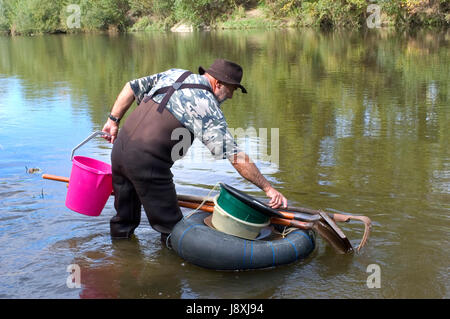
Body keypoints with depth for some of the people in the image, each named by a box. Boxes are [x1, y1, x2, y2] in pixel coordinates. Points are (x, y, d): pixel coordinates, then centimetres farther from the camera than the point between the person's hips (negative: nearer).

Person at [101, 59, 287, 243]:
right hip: (146, 162, -7)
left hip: (120, 147, 8)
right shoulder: (207, 106, -7)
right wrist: (268, 188, -6)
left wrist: (113, 120, 21)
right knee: (171, 229, 8)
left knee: (124, 219, 24)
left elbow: (132, 87, 17)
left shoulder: (173, 74, 13)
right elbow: (235, 156, -10)